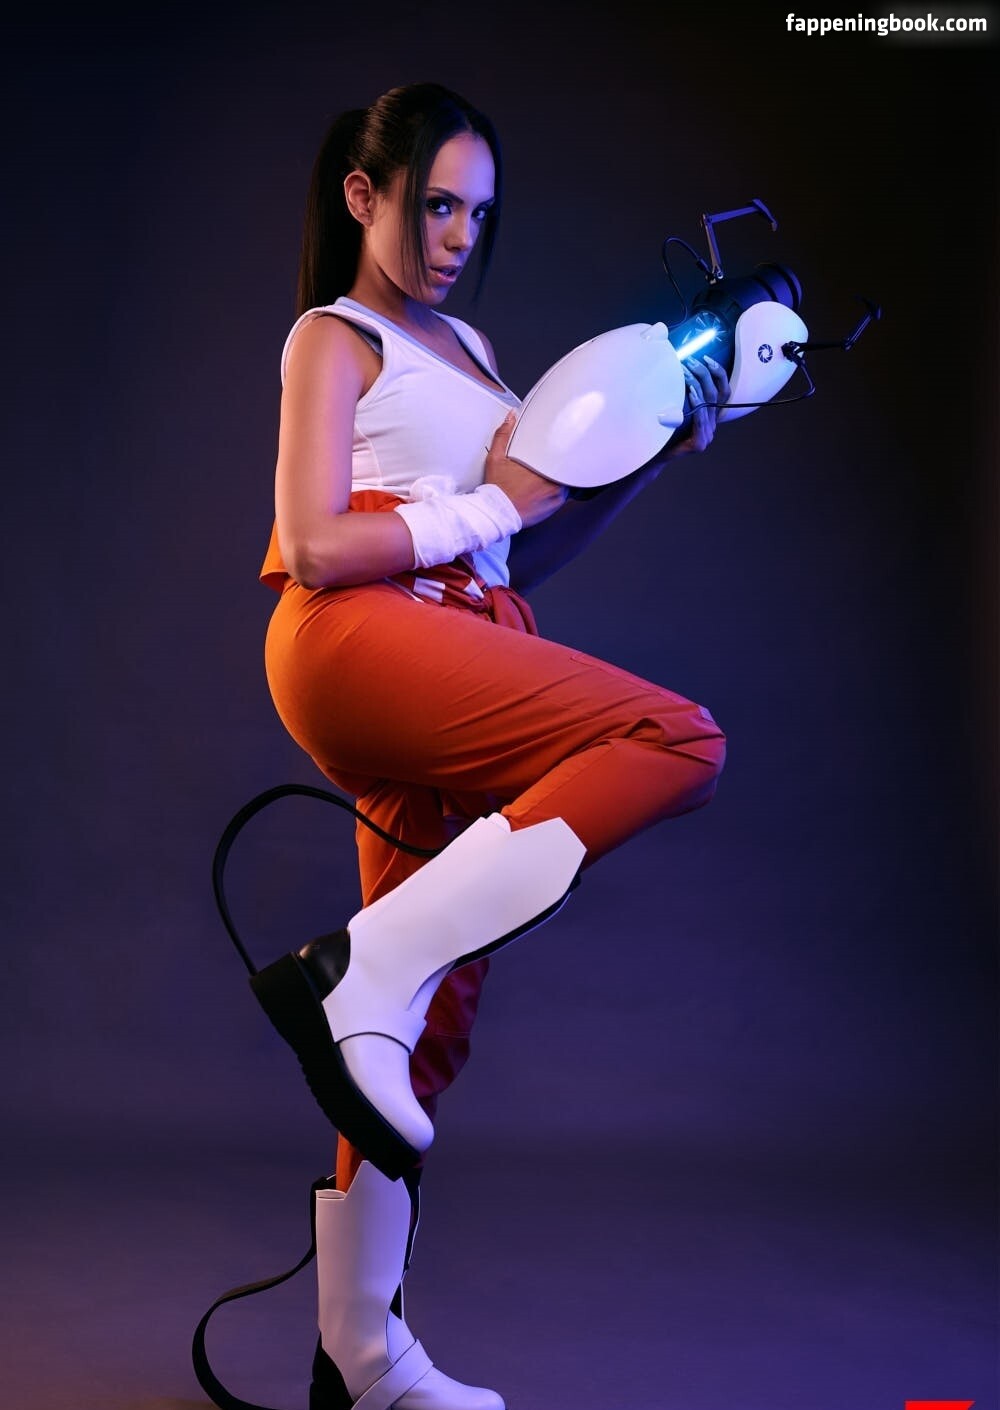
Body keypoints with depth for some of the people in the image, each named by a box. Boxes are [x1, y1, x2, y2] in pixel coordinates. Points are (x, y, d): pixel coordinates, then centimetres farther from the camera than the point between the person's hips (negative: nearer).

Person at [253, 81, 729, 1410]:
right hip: (360, 643, -8)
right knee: (678, 739, -26)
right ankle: (358, 973, -28)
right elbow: (313, 548, -9)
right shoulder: (334, 338, 5)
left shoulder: (464, 347, 28)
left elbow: (529, 555, 23)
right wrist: (496, 503, -7)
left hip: (456, 674, 8)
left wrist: (655, 456, 12)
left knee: (435, 1017, 6)